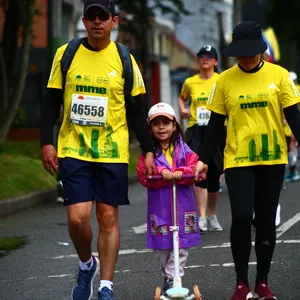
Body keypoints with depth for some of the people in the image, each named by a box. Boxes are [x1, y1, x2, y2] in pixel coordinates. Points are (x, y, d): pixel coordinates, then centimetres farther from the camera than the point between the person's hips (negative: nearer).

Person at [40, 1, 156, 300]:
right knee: (77, 217, -9)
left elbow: (136, 110, 6)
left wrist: (148, 151, 2)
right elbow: (52, 102, 6)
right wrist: (47, 142, -2)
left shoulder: (124, 60, 1)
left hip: (112, 152, 0)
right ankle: (86, 264, 21)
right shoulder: (65, 54, 2)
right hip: (73, 150, 0)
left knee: (108, 217, 2)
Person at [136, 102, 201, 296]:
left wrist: (180, 173, -24)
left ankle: (173, 279, 2)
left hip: (183, 205, 0)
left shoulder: (184, 150, 5)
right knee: (162, 246, 7)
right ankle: (168, 277, 24)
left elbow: (195, 168, -6)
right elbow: (144, 176, -9)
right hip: (159, 206, 0)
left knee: (181, 245, -2)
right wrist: (161, 173, -24)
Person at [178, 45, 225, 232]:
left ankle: (212, 215, 26)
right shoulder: (190, 82, 8)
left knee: (214, 175, 7)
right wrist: (183, 109, 7)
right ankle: (202, 218, -16)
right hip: (196, 130, 0)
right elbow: (182, 98, 26)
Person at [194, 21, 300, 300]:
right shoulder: (225, 80, -1)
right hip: (237, 160, -1)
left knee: (266, 220, 8)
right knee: (241, 217, -13)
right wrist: (203, 159, 3)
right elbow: (215, 123, 5)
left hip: (272, 159, 1)